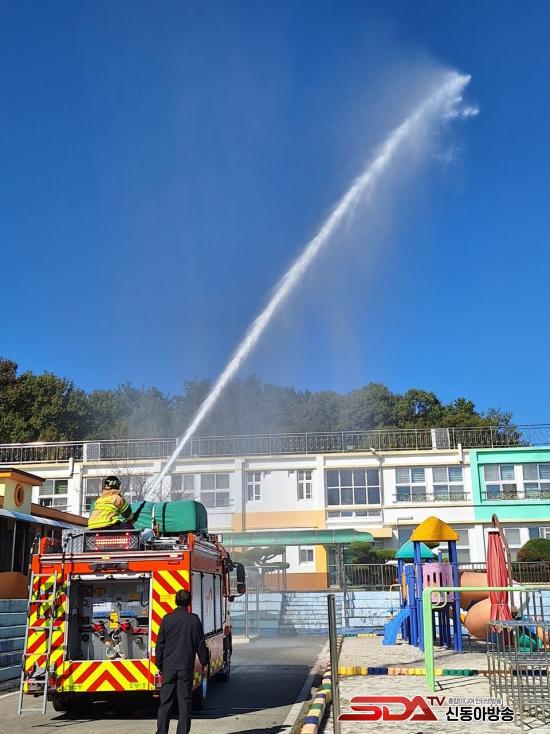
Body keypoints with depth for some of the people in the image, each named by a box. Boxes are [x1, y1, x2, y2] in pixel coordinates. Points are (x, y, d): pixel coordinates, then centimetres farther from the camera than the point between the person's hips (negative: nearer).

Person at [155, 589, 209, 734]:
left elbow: (160, 644, 3)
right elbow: (200, 644, 2)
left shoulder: (167, 619, -1)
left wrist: (160, 665, 13)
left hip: (169, 667, 1)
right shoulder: (194, 619, -3)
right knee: (185, 703, 5)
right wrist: (204, 662, 15)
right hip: (186, 667, -1)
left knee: (165, 702, 8)